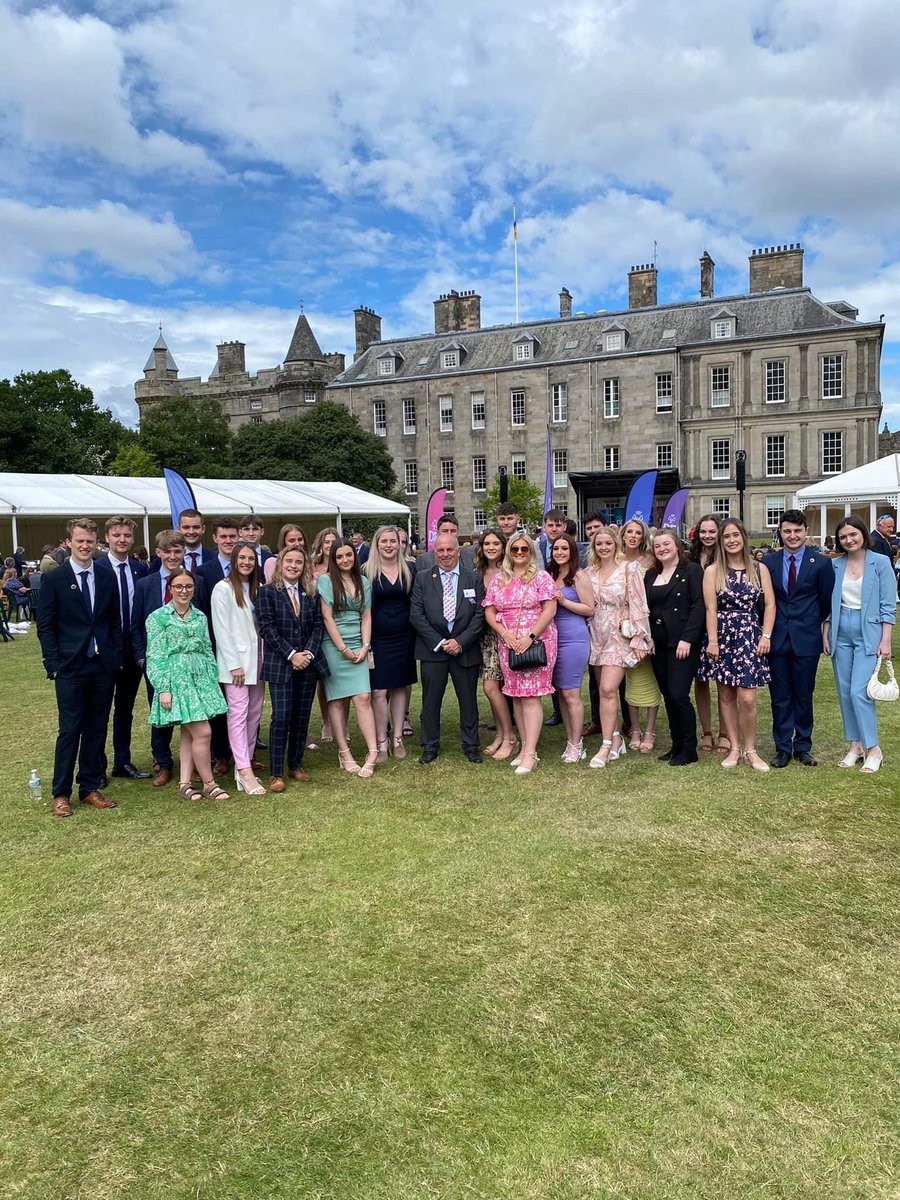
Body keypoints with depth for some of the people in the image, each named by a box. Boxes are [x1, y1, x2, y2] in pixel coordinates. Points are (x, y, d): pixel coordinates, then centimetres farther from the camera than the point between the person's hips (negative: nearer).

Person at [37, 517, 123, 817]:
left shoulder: (107, 579, 8)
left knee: (97, 729, 9)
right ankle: (61, 794, 11)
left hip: (104, 667, 4)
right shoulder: (54, 579, -2)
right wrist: (54, 664, -8)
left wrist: (116, 657, 5)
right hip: (70, 668, -4)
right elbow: (45, 625, -2)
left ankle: (90, 788, 20)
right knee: (70, 730, 0)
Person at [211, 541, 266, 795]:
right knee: (238, 713, -8)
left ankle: (244, 763, 15)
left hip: (257, 658, 6)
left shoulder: (256, 589, 12)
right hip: (236, 660, -6)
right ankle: (245, 773, -10)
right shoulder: (223, 589, -5)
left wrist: (264, 659, 4)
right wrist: (234, 664, -13)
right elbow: (221, 629, -9)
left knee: (254, 713, 7)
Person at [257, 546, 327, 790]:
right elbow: (267, 628, -8)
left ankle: (295, 766, 21)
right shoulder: (267, 592, -2)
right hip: (280, 664, -4)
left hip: (308, 663, 4)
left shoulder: (311, 594, 10)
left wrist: (309, 653, -9)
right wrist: (291, 655, -14)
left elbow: (318, 625, 6)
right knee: (281, 717, -7)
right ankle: (275, 773, 1)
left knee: (302, 717, 9)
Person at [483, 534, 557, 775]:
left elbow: (550, 610, -8)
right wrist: (504, 633, -8)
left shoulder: (541, 577, -1)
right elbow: (489, 612, 8)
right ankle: (525, 747, 17)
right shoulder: (498, 579, 11)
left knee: (530, 697, -7)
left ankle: (530, 754, -5)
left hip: (536, 644, -5)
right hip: (508, 645, 5)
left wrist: (530, 637, -16)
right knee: (516, 696, 8)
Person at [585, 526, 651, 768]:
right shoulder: (589, 572, 9)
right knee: (605, 690, 6)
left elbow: (638, 605, -7)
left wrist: (638, 639, -10)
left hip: (621, 635, -5)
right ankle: (616, 739, 19)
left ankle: (606, 746, -7)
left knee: (608, 689, -14)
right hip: (597, 636, 5)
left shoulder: (629, 569, -4)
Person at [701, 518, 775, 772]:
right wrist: (713, 641, -9)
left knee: (747, 698, -8)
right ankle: (734, 748, 15)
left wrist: (766, 636, -5)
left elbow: (770, 604, 4)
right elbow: (711, 608, -3)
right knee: (726, 696, 5)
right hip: (722, 634, 1)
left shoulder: (759, 569, 6)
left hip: (750, 635, 0)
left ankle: (750, 750, 8)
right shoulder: (713, 571, 3)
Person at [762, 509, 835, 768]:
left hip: (807, 638, -1)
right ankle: (783, 748, 16)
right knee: (780, 696, 6)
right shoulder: (768, 562, 2)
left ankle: (803, 747, 22)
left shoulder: (821, 562, -2)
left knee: (804, 694, 8)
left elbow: (826, 601, 6)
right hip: (777, 637, 1)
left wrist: (814, 624, 14)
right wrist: (766, 630, 6)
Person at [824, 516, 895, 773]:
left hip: (868, 632, -4)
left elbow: (888, 604, -5)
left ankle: (873, 749, 1)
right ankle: (855, 745, 19)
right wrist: (825, 634, 6)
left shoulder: (880, 562, -4)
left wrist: (885, 640, -9)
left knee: (859, 691, -12)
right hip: (841, 632, 4)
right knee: (844, 692, 7)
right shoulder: (834, 565, 6)